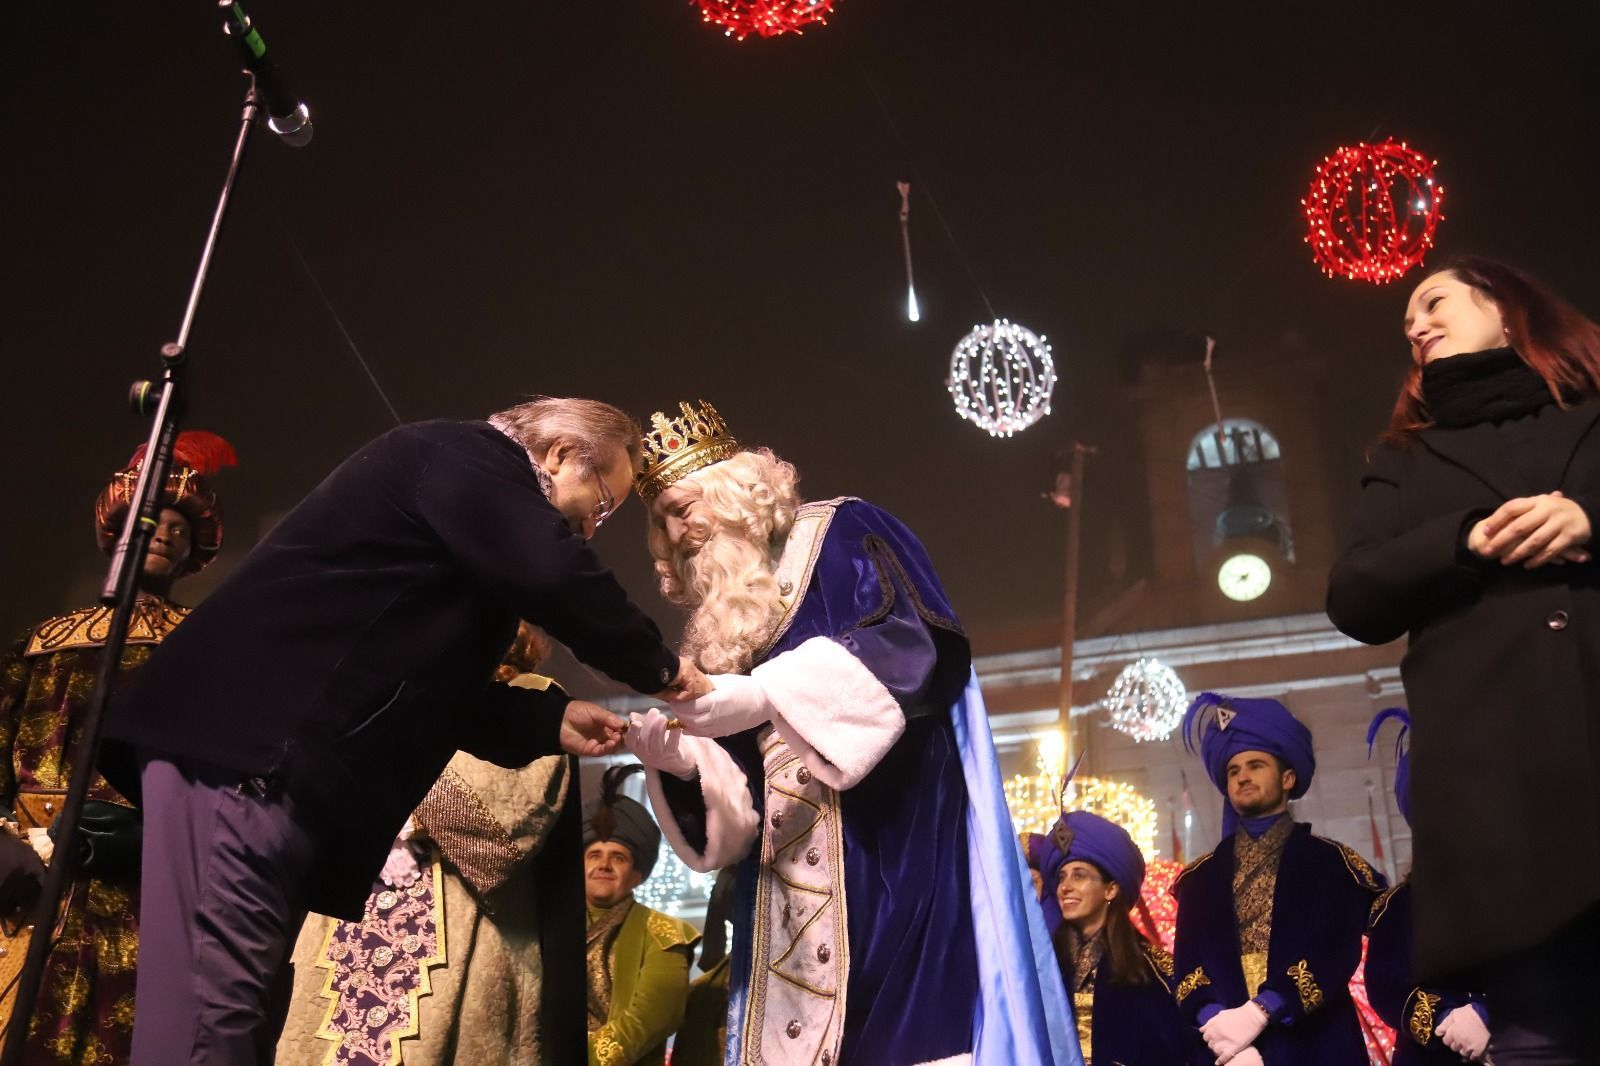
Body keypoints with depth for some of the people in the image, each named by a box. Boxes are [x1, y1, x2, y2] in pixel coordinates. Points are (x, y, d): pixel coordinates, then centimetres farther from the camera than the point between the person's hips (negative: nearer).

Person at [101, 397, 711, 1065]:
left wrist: (553, 721, 18)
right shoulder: (463, 455, -3)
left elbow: (434, 686, 26)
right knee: (213, 1008, -13)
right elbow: (554, 577, -19)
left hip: (266, 755, 11)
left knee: (239, 1010, 9)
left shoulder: (463, 486, 26)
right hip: (242, 747, -11)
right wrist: (659, 671, -4)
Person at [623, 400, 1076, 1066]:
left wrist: (764, 693, -23)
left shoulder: (842, 534, 4)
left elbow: (907, 640, -15)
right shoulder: (723, 623, 21)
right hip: (785, 865, 6)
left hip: (890, 834, -6)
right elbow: (736, 791, 17)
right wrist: (674, 755, -5)